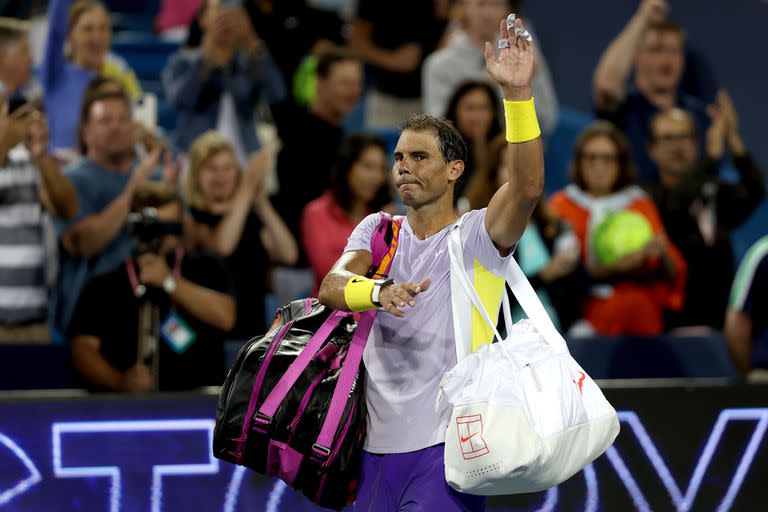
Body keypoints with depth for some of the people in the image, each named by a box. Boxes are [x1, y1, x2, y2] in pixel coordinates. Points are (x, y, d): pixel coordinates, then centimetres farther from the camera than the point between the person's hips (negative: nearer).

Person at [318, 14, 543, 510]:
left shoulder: (477, 236, -2)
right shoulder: (377, 230, 10)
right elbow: (331, 286, -7)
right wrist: (377, 293, -31)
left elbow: (528, 187, -21)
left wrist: (518, 93, -32)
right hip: (379, 446, 5)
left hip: (447, 446, -5)